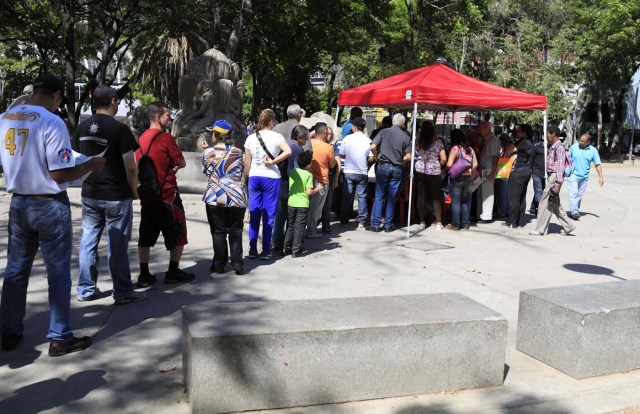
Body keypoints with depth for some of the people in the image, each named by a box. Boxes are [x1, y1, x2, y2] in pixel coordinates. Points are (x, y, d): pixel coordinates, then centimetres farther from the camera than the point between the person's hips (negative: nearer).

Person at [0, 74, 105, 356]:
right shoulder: (52, 122, -16)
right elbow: (60, 175, -19)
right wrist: (90, 166, -4)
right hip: (50, 206, -6)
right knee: (58, 272, 3)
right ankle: (60, 338, 10)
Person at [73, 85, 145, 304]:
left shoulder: (82, 128, 5)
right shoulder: (119, 129, -13)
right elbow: (130, 167, -15)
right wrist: (134, 191, -1)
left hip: (89, 194, 6)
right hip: (117, 196, -5)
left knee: (88, 241, 13)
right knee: (117, 245, 1)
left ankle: (86, 289, 21)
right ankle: (123, 292, 10)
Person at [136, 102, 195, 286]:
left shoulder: (142, 138, 9)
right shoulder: (166, 138, -13)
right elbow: (182, 163, -7)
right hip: (167, 194, -7)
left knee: (146, 236, 10)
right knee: (177, 234, 8)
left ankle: (144, 275, 12)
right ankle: (173, 272, 13)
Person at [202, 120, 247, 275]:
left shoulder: (207, 152, 0)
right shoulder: (238, 152, 2)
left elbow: (205, 171, 13)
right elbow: (243, 174, 8)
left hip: (215, 197, -1)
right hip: (236, 197, 1)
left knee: (218, 232, 7)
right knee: (235, 231, 9)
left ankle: (219, 264, 11)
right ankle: (237, 264, 5)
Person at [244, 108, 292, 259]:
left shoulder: (251, 138, 5)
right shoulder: (276, 136, -6)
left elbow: (247, 163, 7)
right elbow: (288, 151, -24)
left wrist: (246, 178, 17)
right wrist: (273, 161, -15)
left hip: (254, 177, 4)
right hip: (271, 177, -3)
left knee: (254, 214, 10)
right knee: (269, 215, 3)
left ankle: (252, 249, 12)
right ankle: (266, 251, 6)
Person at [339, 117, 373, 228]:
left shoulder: (347, 138, -6)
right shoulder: (368, 140, -4)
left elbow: (341, 155, -1)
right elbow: (371, 158, -4)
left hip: (349, 172, 0)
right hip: (362, 172, 0)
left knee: (347, 197, 7)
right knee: (362, 197, 7)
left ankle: (344, 221, 11)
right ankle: (361, 222, 7)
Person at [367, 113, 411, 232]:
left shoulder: (384, 132, -1)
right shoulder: (406, 137, 2)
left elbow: (373, 147, -10)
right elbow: (407, 156, -3)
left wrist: (378, 157, 7)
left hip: (383, 166, -1)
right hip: (397, 169, 1)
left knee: (379, 197, 4)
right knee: (392, 198, 8)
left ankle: (375, 224, 4)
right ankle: (388, 225, 12)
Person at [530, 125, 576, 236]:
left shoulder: (559, 148, -14)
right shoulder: (552, 147, 15)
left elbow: (560, 166, -20)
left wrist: (558, 183, -23)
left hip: (555, 177, -10)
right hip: (550, 177, 10)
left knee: (546, 203, -5)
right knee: (555, 204, 12)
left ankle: (540, 229, 0)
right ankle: (568, 227, 18)